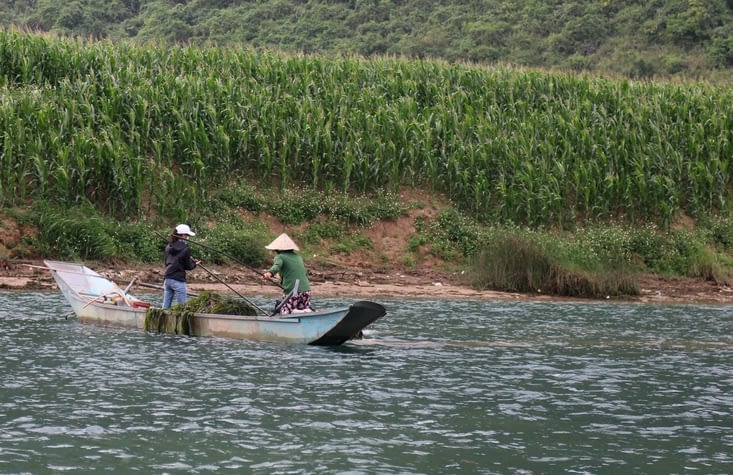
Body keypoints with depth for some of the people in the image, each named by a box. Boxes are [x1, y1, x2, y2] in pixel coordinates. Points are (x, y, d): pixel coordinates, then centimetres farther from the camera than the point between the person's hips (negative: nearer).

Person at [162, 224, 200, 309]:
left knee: (165, 307, 8)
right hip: (178, 281, -6)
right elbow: (188, 267, -5)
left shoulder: (168, 247, 8)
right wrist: (194, 264, 17)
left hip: (167, 279, 6)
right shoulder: (185, 249, -10)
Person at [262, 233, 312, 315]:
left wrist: (269, 273, -38)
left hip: (292, 292, -5)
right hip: (306, 290, 5)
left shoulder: (280, 257, 2)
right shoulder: (298, 257, 19)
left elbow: (277, 266, -20)